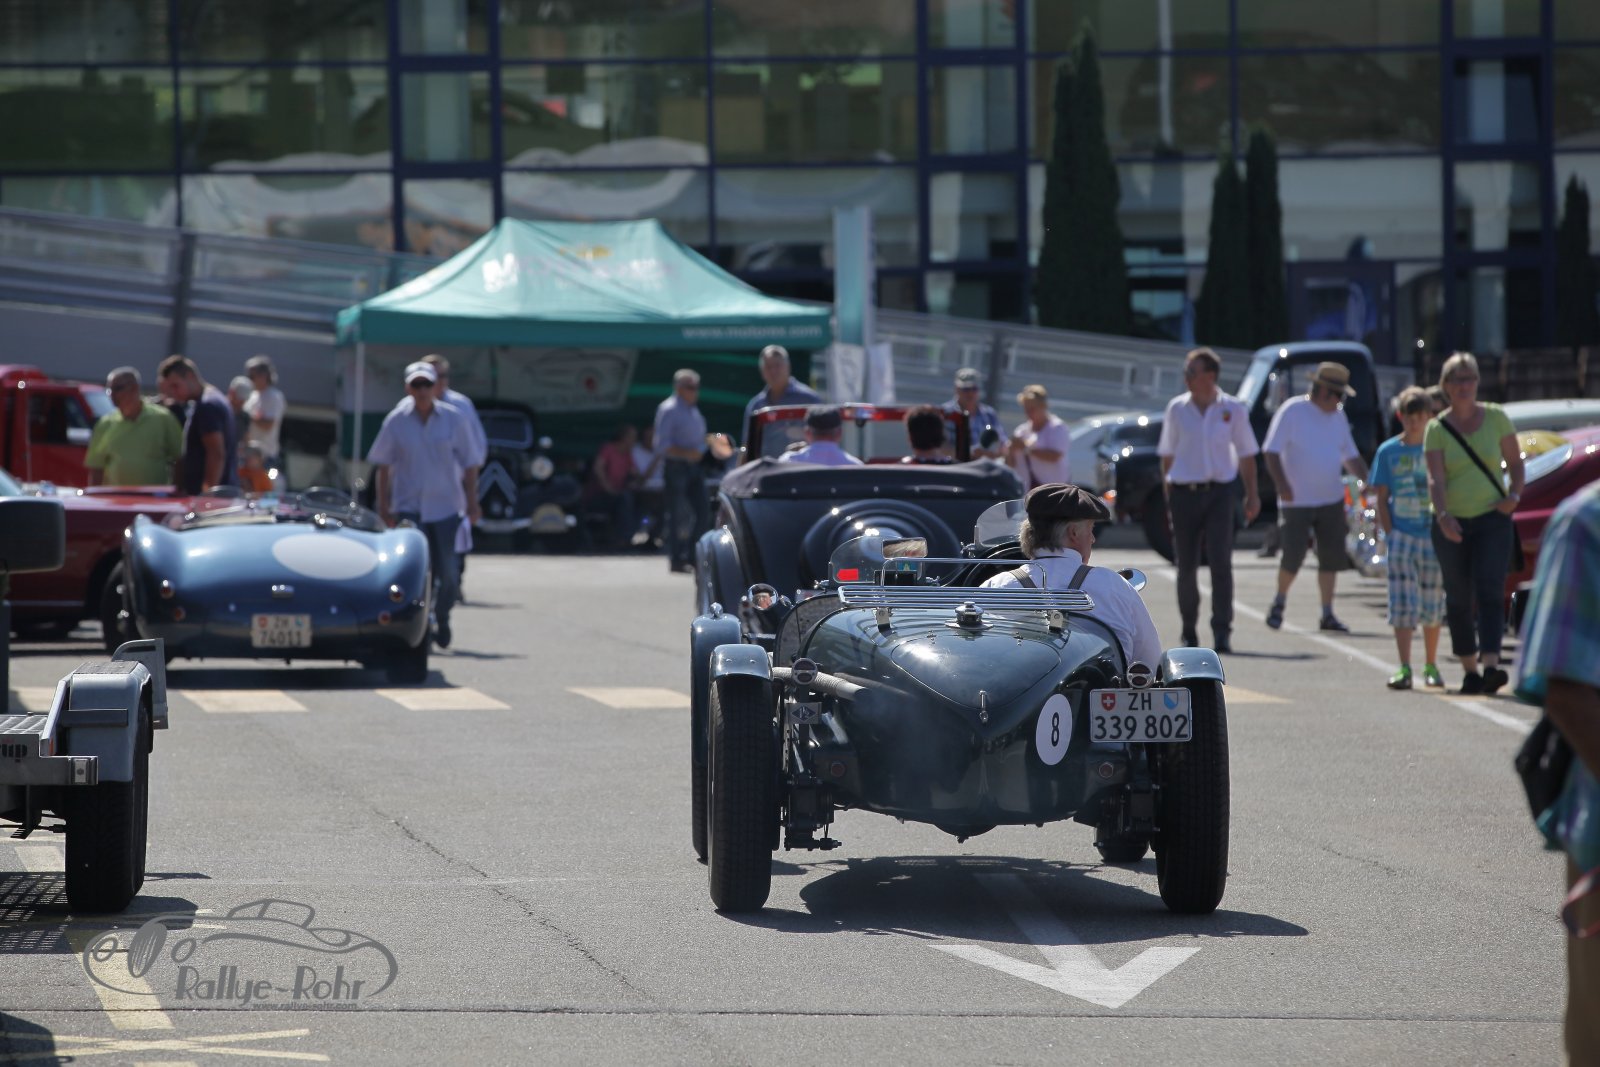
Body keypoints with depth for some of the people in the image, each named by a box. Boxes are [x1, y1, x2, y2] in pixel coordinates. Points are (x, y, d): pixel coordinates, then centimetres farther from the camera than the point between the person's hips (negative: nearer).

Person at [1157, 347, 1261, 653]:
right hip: (1184, 492, 2)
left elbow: (1246, 455, 8)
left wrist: (1252, 495, 5)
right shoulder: (1177, 409, 4)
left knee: (1220, 562, -12)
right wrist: (1167, 496, 6)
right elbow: (1167, 455, 10)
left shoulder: (1232, 410, 1)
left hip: (1219, 492, -2)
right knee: (1186, 565, 7)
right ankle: (1189, 630, 23)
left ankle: (1222, 632, -12)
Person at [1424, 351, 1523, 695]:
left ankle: (1491, 666, -27)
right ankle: (1469, 669, 15)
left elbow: (1515, 462, 10)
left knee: (1490, 591, -15)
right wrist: (1443, 515, -29)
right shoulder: (1437, 429, -1)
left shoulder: (1496, 418, 2)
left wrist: (1514, 495, -9)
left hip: (1493, 519, -1)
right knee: (1458, 598, 5)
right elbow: (1435, 478, -12)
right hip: (1452, 524, 1)